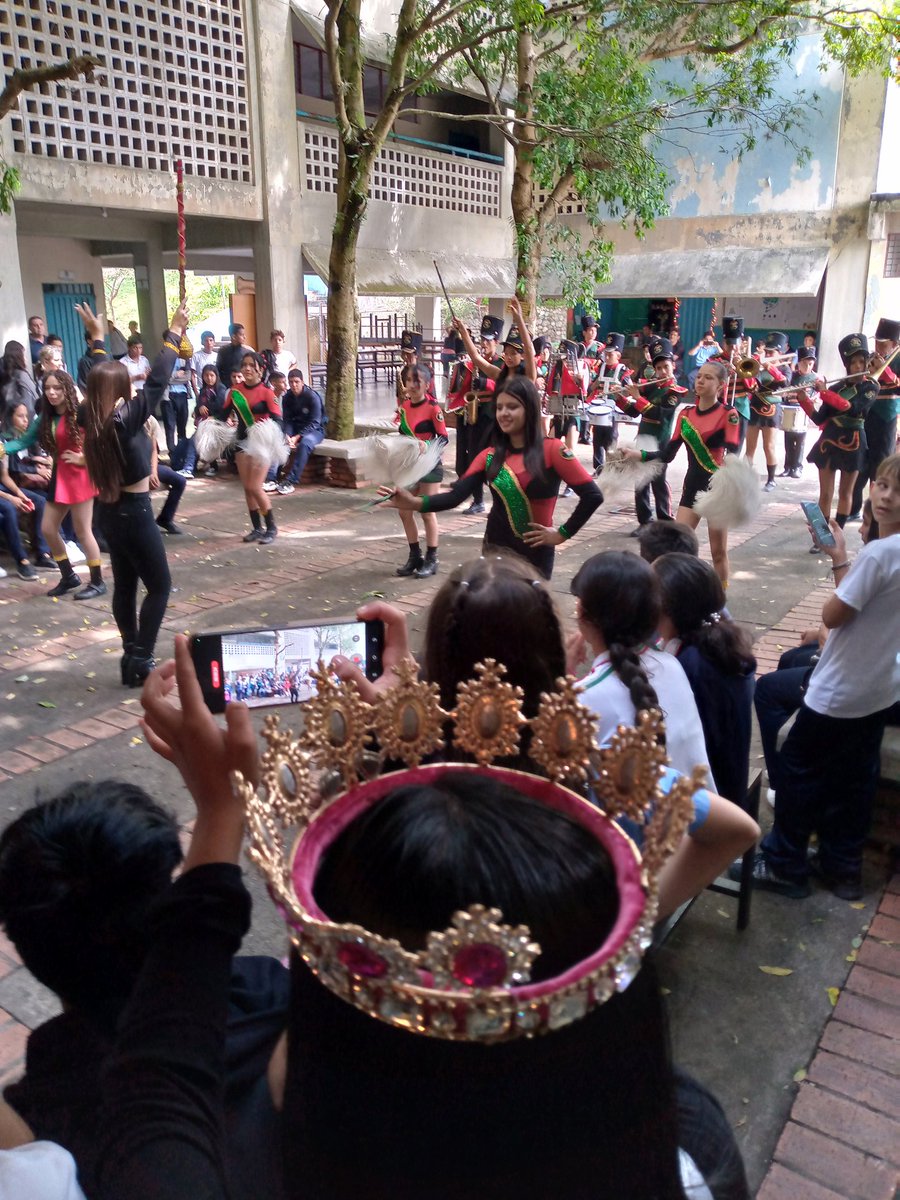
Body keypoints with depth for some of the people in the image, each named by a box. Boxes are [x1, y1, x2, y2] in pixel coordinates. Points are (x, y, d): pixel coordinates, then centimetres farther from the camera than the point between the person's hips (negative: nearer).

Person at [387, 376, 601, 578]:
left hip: (535, 553, -4)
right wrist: (416, 503, -24)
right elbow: (456, 496, -9)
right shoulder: (490, 456, 3)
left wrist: (563, 533, -9)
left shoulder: (551, 450, -9)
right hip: (495, 548, 4)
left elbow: (592, 495, -13)